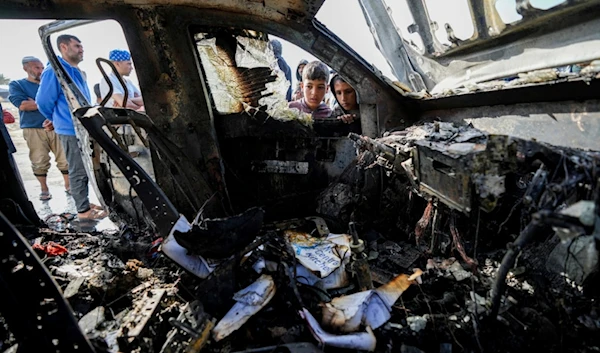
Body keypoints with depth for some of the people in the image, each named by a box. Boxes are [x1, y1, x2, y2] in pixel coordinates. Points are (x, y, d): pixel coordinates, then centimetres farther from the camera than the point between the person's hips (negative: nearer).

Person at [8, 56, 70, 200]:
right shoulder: (16, 85, 7)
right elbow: (22, 105, -11)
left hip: (55, 127, 2)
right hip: (33, 130, -2)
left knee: (65, 159, -1)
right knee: (39, 162, 1)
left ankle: (68, 185, 13)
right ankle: (44, 189, 15)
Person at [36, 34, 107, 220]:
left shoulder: (76, 72, 15)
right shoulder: (54, 71, -14)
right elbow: (43, 101, -11)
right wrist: (60, 121, 3)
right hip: (71, 130, -9)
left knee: (84, 169, 15)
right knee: (78, 171, -3)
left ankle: (84, 203, 27)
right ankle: (83, 210, 5)